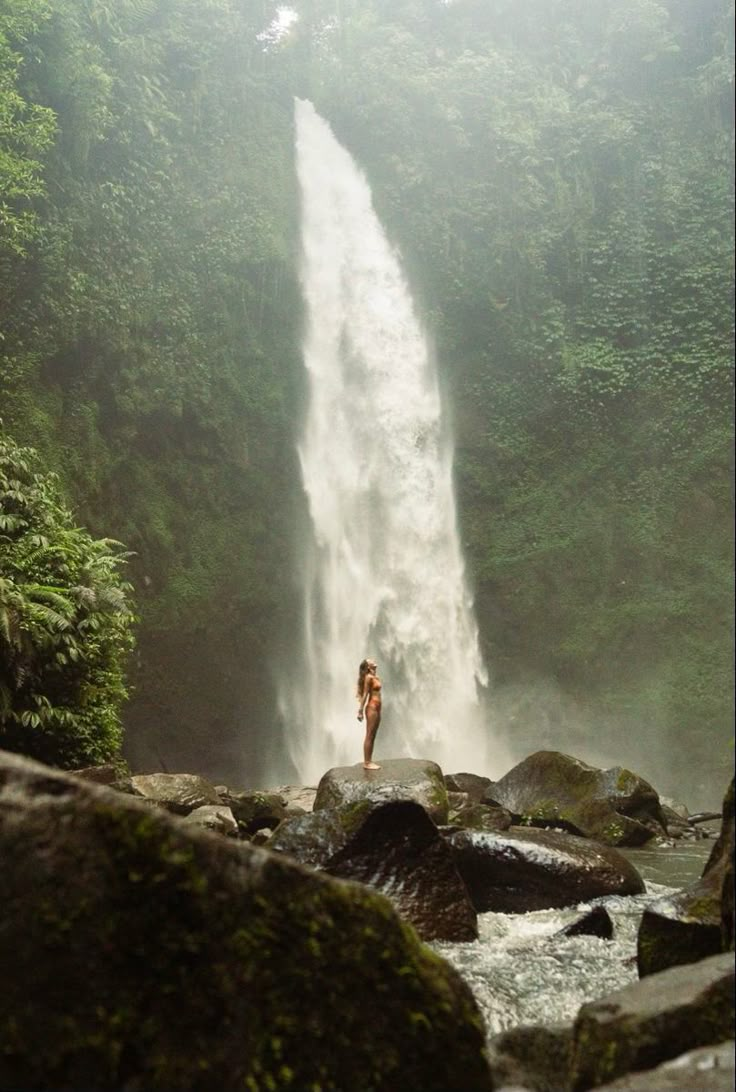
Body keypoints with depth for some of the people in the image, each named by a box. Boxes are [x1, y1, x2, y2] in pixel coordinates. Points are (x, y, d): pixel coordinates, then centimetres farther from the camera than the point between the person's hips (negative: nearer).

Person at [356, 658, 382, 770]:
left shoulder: (375, 677, 16)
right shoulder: (368, 677, -10)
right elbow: (365, 694, -14)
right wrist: (361, 711, -16)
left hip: (377, 709, 9)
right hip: (372, 708, -9)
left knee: (372, 736, 10)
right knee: (369, 736, -7)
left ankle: (369, 761, 13)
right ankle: (366, 763, -6)